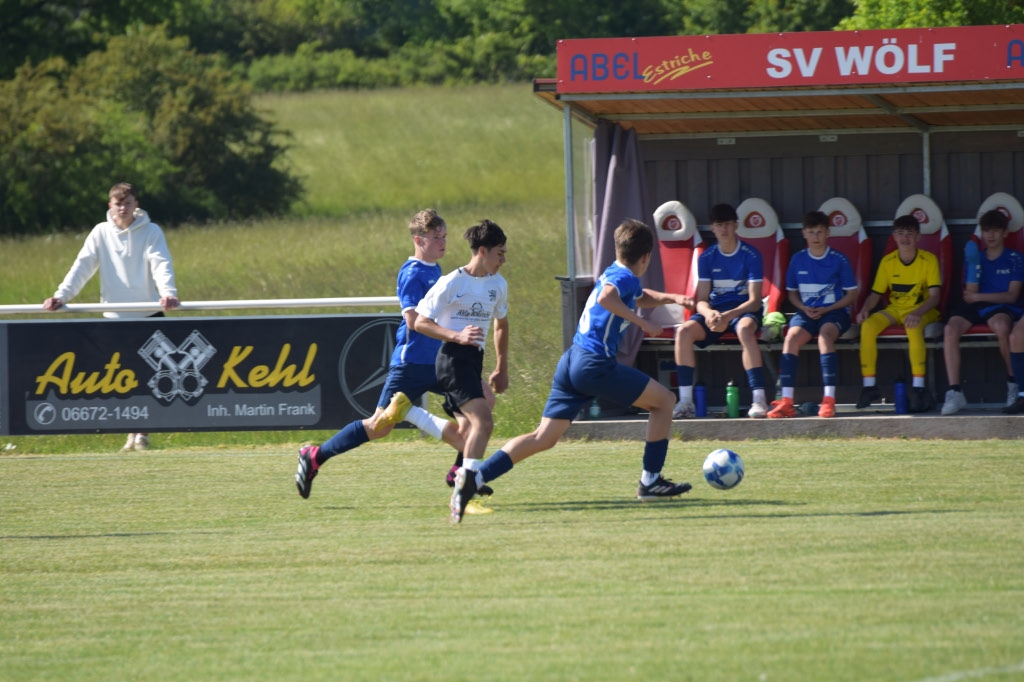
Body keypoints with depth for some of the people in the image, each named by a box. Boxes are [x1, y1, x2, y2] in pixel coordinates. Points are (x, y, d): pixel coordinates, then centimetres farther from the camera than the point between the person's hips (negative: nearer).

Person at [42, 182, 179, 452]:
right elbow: (82, 266, -3)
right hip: (115, 317, 2)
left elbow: (161, 264, -16)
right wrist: (61, 295, -16)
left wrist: (168, 292, -35)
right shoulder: (101, 233, 2)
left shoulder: (151, 232, -3)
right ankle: (132, 431, 13)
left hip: (149, 316, -2)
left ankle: (142, 432, 7)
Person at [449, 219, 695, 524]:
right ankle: (651, 481, 10)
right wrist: (642, 322, -20)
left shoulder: (614, 274, 22)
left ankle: (474, 477, -12)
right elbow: (606, 298, -29)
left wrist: (670, 298, 28)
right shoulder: (626, 278, -6)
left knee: (544, 437, 3)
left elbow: (639, 297, 43)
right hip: (595, 364, -9)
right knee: (664, 400, 7)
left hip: (571, 361, 9)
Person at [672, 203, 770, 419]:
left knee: (745, 329, -40)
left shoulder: (750, 255, -6)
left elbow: (754, 301, -12)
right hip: (714, 310, 3)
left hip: (744, 310, -3)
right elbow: (701, 300, 1)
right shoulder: (706, 258, 4)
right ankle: (685, 402, -24)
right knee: (684, 331, -27)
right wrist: (709, 314, -24)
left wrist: (728, 316, -29)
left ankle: (759, 400, -40)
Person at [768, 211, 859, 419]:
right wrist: (804, 308, -5)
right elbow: (792, 292, 16)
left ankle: (829, 399, -39)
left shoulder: (839, 260, 1)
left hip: (834, 311, -3)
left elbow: (851, 294, 2)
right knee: (792, 336, -28)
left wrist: (825, 310, -10)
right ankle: (786, 402, -34)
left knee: (825, 335, -36)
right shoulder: (798, 260, 9)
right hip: (806, 312, 3)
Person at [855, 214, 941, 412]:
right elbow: (876, 293, 6)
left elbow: (934, 296, -15)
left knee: (914, 327, -39)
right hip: (895, 309, 4)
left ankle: (918, 387, -37)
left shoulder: (929, 260, -8)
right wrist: (865, 309, -16)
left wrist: (917, 313, -33)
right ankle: (869, 386, -18)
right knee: (868, 326, -25)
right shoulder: (888, 261, 2)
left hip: (923, 310, -4)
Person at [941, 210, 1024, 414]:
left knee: (1001, 325, -41)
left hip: (1003, 307, -3)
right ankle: (954, 392, -32)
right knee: (951, 328, -30)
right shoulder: (974, 259, 18)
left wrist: (978, 297, -11)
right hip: (976, 307, 3)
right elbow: (969, 295, 10)